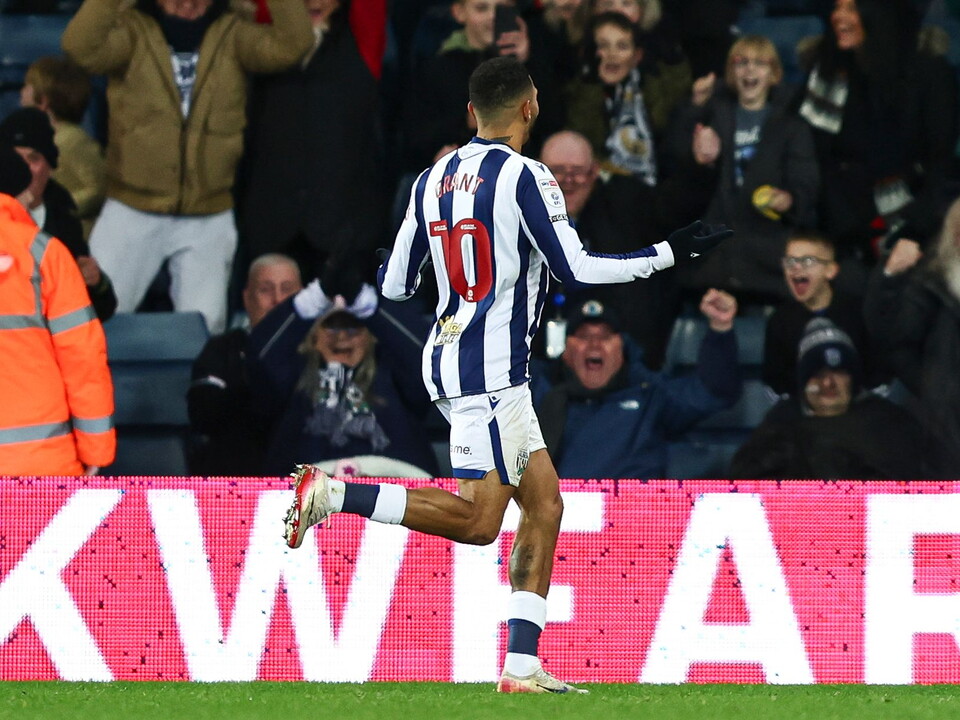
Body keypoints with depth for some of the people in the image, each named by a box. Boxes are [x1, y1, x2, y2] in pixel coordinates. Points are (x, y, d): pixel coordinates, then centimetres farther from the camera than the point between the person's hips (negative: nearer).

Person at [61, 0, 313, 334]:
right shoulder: (132, 30, -5)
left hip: (210, 221, 1)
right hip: (132, 214, -1)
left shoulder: (232, 35, 1)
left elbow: (292, 45, -15)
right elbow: (81, 47, -24)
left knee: (204, 327, 7)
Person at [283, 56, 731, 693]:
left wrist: (385, 271, 40)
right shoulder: (524, 177, -10)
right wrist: (670, 254, -5)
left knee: (545, 505, 9)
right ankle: (332, 493, -14)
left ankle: (523, 668, 5)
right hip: (490, 367, -9)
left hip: (447, 355, 9)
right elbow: (576, 269, -13)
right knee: (477, 519, -9)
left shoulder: (433, 180, 12)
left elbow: (396, 286, 16)